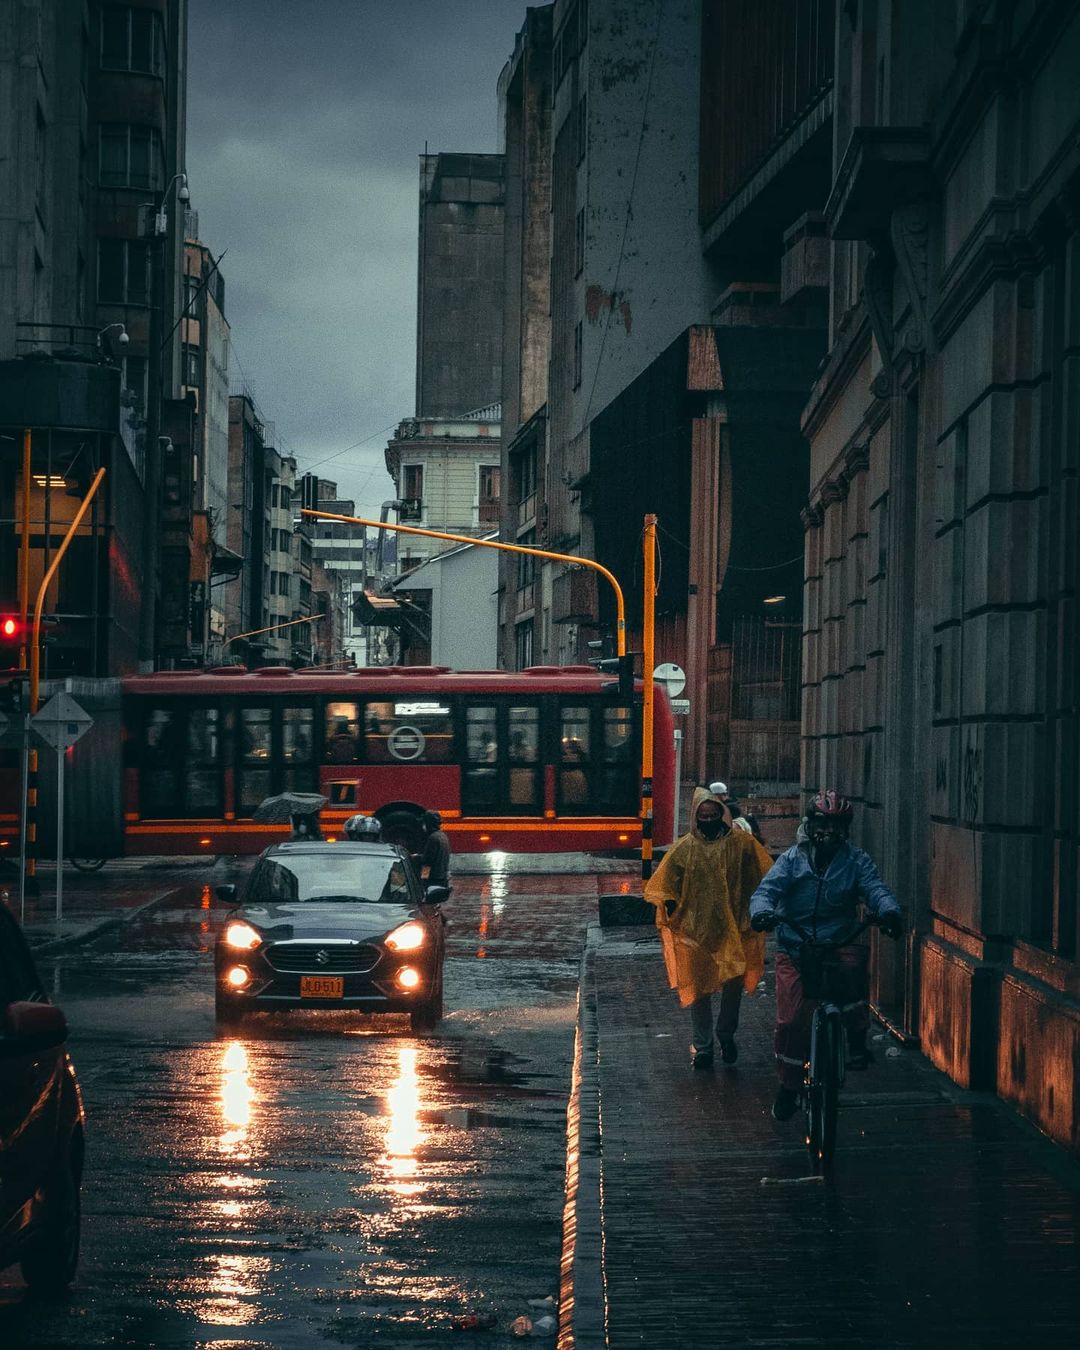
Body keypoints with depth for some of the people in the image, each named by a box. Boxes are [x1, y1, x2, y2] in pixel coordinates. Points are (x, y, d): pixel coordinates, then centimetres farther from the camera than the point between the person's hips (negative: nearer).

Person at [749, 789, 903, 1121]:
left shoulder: (856, 861, 7)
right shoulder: (792, 859, 6)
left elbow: (875, 889, -7)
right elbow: (767, 889, -6)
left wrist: (888, 910, -30)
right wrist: (762, 911, -29)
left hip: (839, 944, -1)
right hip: (794, 949, 1)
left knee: (854, 964, -36)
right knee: (792, 1019, -7)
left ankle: (856, 1040, -16)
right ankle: (788, 1085, 16)